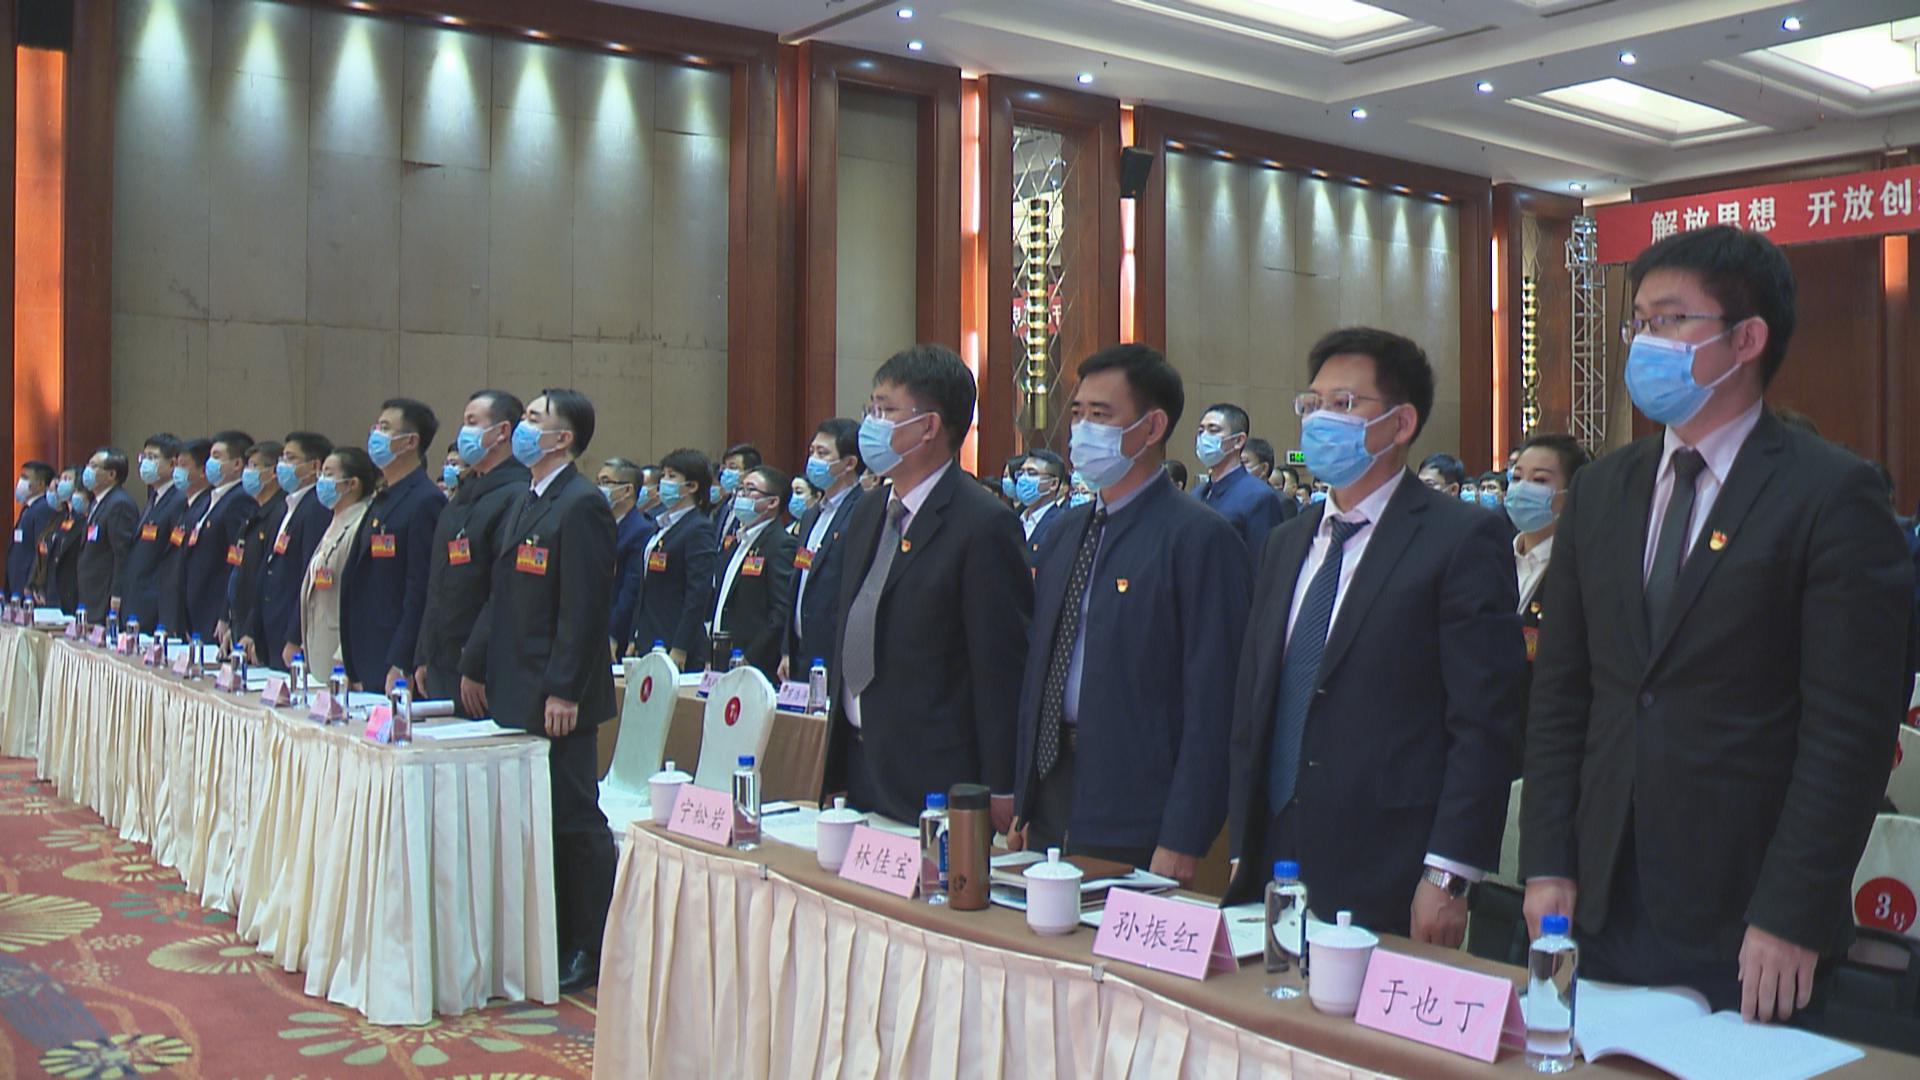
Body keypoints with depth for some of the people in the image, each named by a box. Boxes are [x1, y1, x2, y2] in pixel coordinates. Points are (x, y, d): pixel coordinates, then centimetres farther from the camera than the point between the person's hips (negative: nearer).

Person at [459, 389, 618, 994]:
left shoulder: (581, 506, -13)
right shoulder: (525, 503, 16)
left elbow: (584, 605, -19)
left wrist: (563, 691, -21)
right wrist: (476, 667, 19)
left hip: (557, 698, -9)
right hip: (514, 692, 9)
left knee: (575, 819, -1)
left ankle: (591, 954, 9)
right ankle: (550, 938, 23)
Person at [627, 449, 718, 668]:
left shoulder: (699, 529, -10)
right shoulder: (663, 525, 17)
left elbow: (699, 594, -16)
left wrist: (679, 649, -19)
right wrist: (635, 640, 15)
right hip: (648, 643, 8)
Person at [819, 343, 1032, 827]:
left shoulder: (984, 526, -15)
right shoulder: (867, 516, 11)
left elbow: (1002, 670, -15)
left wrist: (999, 796, -14)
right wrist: (837, 769, 16)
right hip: (859, 772, 8)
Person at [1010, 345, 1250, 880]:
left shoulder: (1200, 537, -11)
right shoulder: (1063, 531, 12)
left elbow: (1211, 701, -15)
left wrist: (1182, 841, -17)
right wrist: (1021, 801, 13)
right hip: (1050, 785, 7)